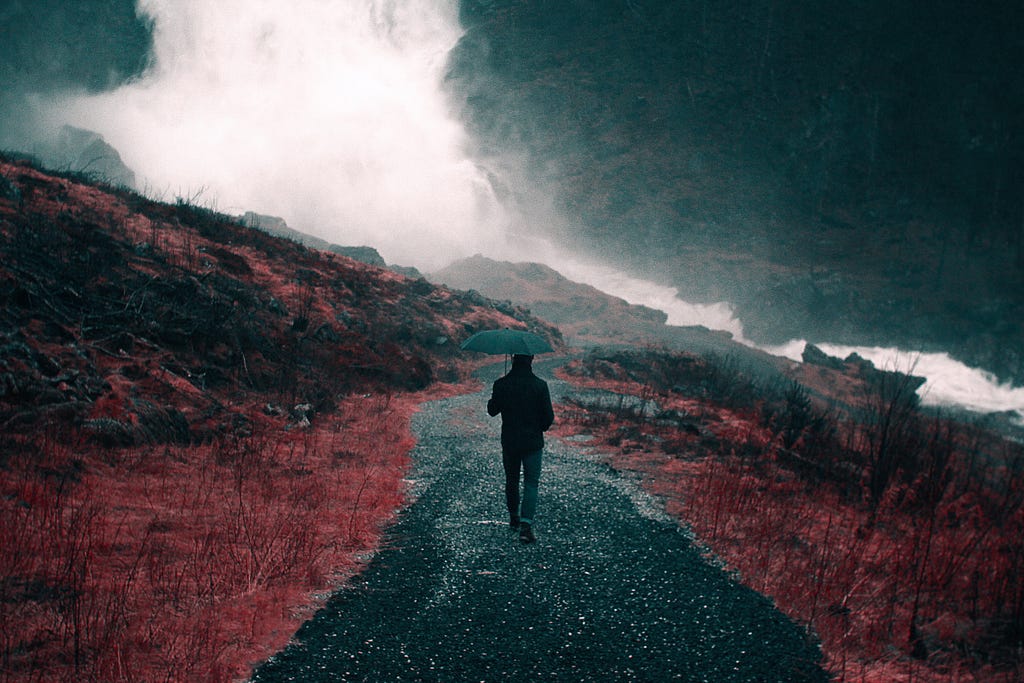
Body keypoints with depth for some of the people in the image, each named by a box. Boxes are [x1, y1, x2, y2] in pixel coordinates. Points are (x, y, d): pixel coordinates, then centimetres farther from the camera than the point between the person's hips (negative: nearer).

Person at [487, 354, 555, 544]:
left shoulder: (501, 385, -8)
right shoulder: (540, 385, -11)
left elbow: (492, 410, 3)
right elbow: (548, 416, -8)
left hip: (509, 442, 2)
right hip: (533, 442, -2)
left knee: (511, 480, 20)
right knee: (531, 483, 1)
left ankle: (514, 517, 34)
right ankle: (526, 524, -14)